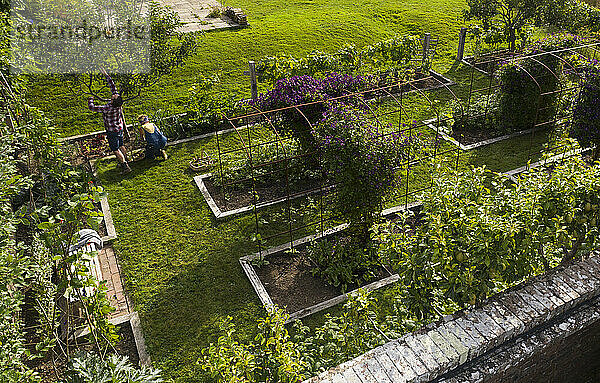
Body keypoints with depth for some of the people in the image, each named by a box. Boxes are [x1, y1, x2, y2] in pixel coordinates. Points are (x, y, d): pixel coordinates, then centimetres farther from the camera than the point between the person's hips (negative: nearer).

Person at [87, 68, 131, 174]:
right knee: (121, 146, 22)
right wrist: (106, 75, 2)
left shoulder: (107, 108, -32)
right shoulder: (118, 102, -15)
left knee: (116, 150, 1)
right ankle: (125, 160, 37)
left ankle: (125, 166, 0)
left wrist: (90, 100, -1)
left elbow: (92, 107, -21)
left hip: (112, 131, -7)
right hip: (120, 128, 7)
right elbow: (112, 86, -4)